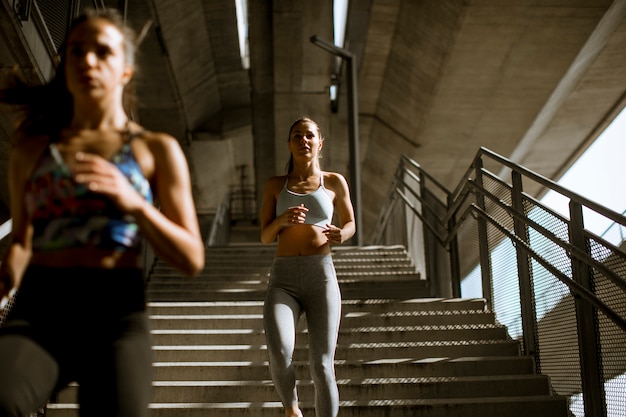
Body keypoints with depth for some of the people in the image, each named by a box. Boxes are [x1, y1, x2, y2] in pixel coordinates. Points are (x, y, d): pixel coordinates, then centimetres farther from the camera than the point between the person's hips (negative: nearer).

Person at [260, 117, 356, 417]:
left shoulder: (334, 182, 10)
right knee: (279, 355, -24)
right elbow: (265, 237, 10)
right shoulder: (275, 185, 13)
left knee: (322, 366, -10)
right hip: (283, 282, 0)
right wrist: (283, 219, -13)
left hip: (322, 278, 0)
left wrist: (341, 235, -5)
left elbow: (350, 224, 21)